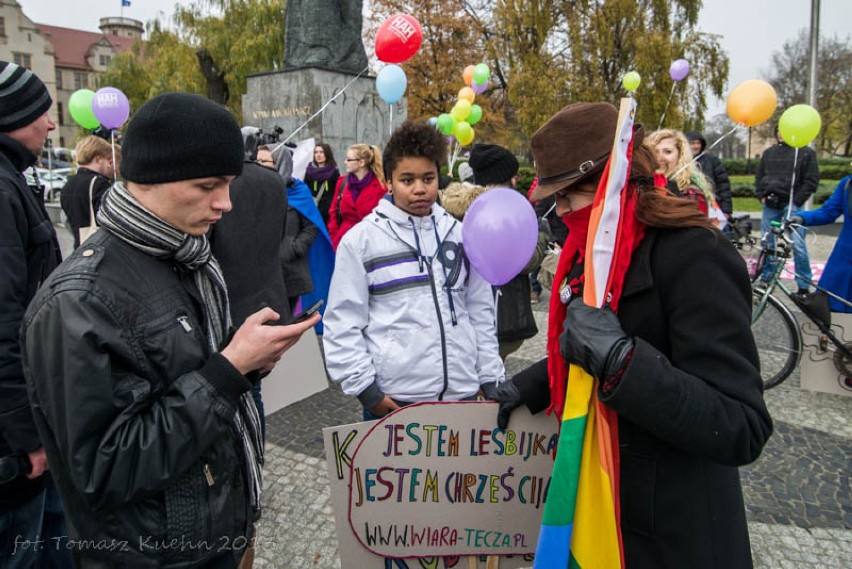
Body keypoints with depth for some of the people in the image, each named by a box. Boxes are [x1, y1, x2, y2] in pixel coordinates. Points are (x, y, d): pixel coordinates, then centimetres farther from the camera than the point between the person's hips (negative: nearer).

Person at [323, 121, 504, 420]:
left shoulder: (459, 234, 7)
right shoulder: (361, 239, -5)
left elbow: (480, 312, 11)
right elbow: (343, 322, -5)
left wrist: (490, 378, 9)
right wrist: (364, 386, -9)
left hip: (461, 393, 4)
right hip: (392, 398, -3)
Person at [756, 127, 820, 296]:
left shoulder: (805, 152, 2)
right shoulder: (768, 152, 15)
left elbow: (812, 180, -2)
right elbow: (759, 176, 20)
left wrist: (797, 201, -9)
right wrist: (761, 196, 6)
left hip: (792, 205, -4)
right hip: (770, 205, 5)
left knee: (797, 245, -9)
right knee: (767, 243, 8)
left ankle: (804, 286, -1)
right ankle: (766, 280, 19)